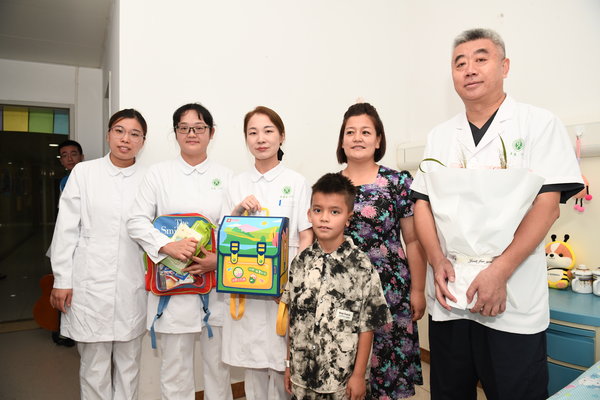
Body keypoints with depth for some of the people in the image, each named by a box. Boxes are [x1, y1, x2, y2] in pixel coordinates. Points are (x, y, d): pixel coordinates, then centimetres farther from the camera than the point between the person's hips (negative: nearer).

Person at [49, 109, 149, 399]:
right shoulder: (84, 172, 2)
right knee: (94, 367, 9)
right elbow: (66, 229, 2)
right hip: (90, 284, -1)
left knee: (128, 366, 13)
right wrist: (62, 280, -1)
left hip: (132, 286, 1)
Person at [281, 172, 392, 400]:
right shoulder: (300, 262, -2)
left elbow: (367, 326, -8)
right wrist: (289, 365, 7)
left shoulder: (361, 266, -13)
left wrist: (359, 374, -7)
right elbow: (293, 320, 4)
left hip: (343, 380, -3)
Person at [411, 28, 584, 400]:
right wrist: (438, 261, -8)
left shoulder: (540, 124, -1)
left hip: (513, 300, -3)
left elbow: (547, 205, -9)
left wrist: (499, 272, -17)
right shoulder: (440, 136, 9)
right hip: (448, 297, 4)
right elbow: (423, 203, 7)